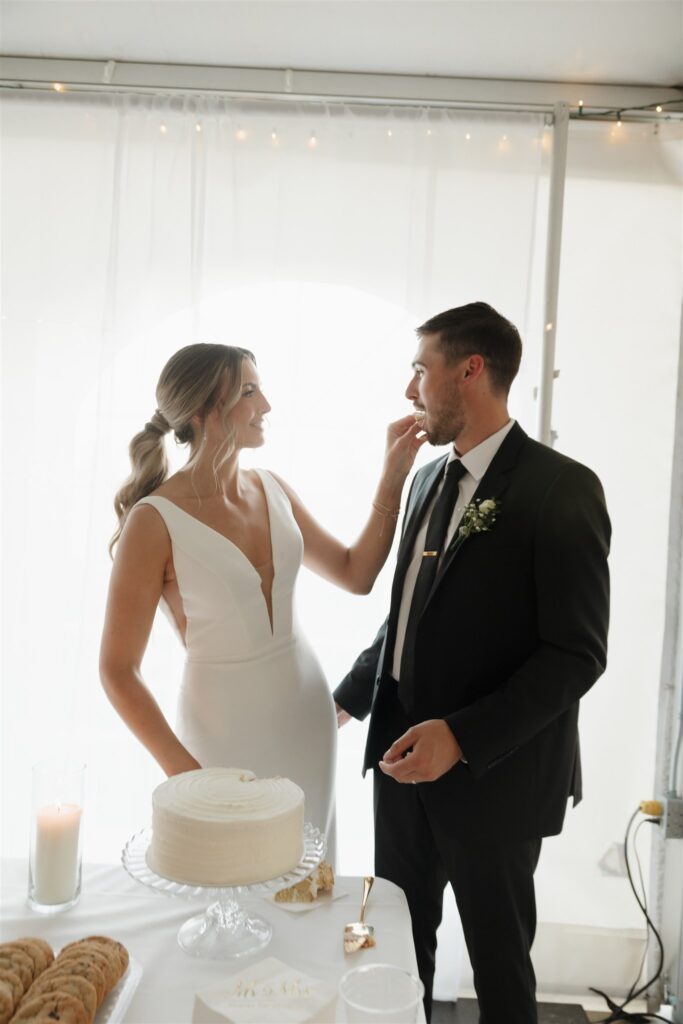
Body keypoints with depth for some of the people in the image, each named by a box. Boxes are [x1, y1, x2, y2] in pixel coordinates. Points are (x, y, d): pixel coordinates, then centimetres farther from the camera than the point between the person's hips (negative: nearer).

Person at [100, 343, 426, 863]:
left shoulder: (272, 489, -1)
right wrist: (184, 771, -18)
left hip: (308, 713, 5)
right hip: (224, 729, -5)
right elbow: (119, 670, -13)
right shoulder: (154, 521, -18)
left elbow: (356, 573, 7)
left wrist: (392, 478, -2)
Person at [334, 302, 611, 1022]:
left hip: (493, 771, -6)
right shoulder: (428, 480, 8)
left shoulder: (560, 488, -15)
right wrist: (349, 699, 14)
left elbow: (577, 653, -18)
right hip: (403, 753, 6)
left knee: (498, 960, 14)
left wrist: (463, 737, -25)